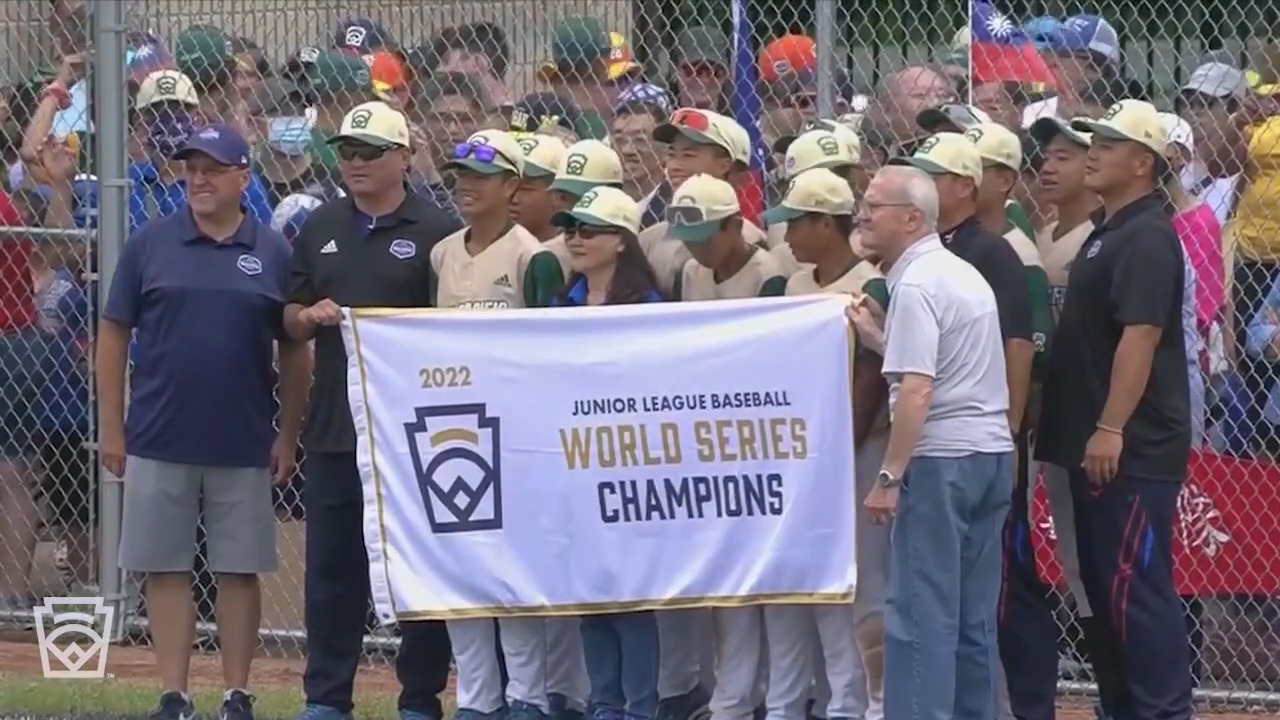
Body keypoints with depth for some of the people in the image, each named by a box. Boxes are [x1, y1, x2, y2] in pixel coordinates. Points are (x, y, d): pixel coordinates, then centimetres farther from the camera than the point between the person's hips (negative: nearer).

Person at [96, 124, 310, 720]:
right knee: (165, 569, 2)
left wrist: (289, 434, 2)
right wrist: (111, 427, -1)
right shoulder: (149, 244, 2)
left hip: (244, 446, 0)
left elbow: (295, 351, 8)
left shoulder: (272, 253, 3)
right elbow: (113, 335, 4)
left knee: (240, 570, 4)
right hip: (159, 442, 0)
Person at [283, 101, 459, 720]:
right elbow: (289, 319, 16)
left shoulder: (436, 231, -1)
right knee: (331, 565, 7)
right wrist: (311, 316, -5)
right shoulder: (320, 228, 13)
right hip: (334, 426, 4)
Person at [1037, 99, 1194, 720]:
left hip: (1132, 451, -11)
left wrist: (1110, 429, -25)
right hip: (1097, 446, 11)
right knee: (1103, 585, 13)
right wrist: (1082, 433, 20)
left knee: (1137, 588, -10)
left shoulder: (1146, 238, -14)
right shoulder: (1107, 231, 17)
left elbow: (1140, 337, -22)